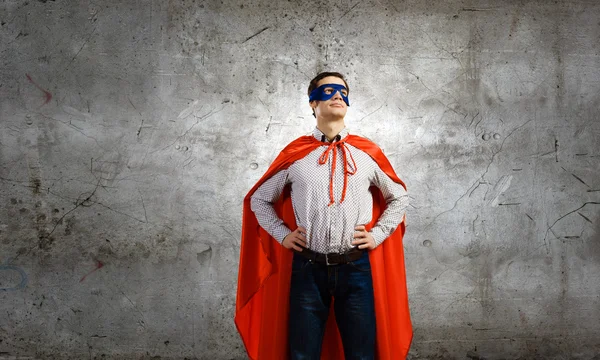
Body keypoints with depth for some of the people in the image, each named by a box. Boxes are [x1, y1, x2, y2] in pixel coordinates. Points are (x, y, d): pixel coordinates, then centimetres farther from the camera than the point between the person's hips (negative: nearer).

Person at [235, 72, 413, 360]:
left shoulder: (368, 153, 6)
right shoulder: (294, 154, 4)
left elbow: (399, 198, 17)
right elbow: (259, 199, 14)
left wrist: (377, 234, 5)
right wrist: (282, 235, 3)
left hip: (356, 268, 1)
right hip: (307, 269, -1)